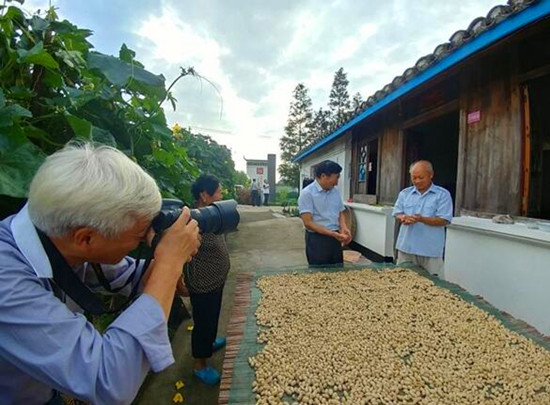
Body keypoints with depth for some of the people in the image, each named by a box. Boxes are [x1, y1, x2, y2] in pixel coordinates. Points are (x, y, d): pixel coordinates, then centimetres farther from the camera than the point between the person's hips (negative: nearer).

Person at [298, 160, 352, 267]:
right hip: (317, 239, -6)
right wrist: (332, 233, -23)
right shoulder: (307, 193, -13)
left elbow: (340, 213, 15)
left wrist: (344, 228, -6)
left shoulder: (336, 192, 8)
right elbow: (308, 222, -19)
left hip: (335, 238, 6)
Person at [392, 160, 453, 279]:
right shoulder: (404, 193, 8)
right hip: (406, 247, 3)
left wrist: (421, 219, -24)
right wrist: (403, 218, -16)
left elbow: (444, 220, -10)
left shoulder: (443, 195, -3)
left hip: (430, 250, -3)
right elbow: (397, 213, 7)